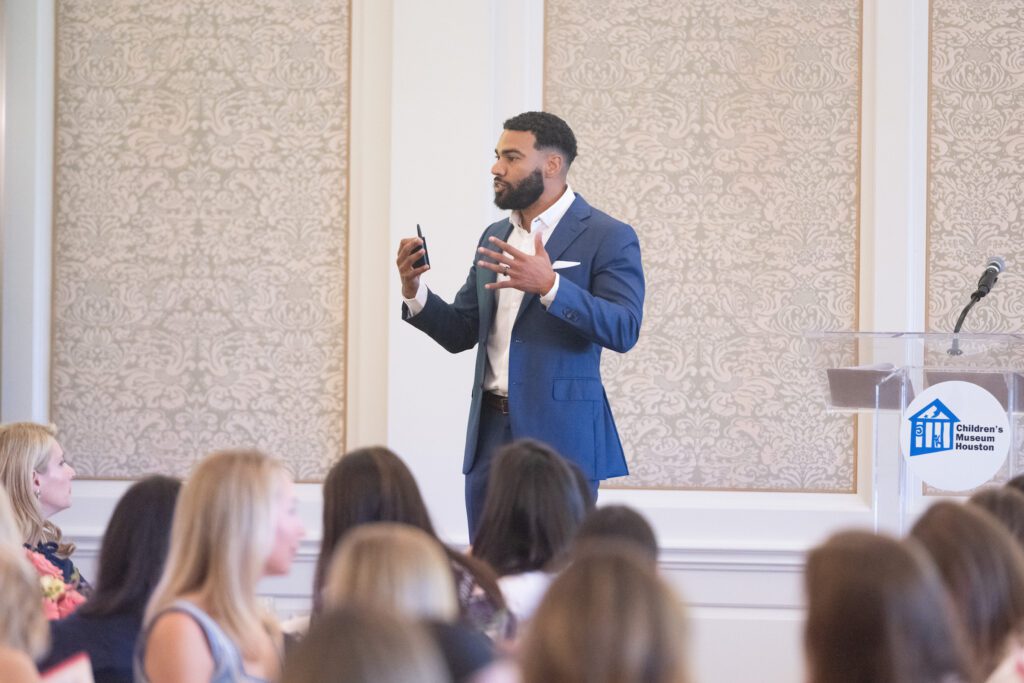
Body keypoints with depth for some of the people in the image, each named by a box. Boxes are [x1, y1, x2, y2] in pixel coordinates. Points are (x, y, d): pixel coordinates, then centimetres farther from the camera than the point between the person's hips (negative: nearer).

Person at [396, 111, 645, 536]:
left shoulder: (608, 238, -5)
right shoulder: (494, 237, 16)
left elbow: (623, 330, -16)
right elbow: (460, 334, 17)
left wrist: (550, 286, -28)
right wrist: (415, 292, -1)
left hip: (559, 435, -6)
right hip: (491, 432, 6)